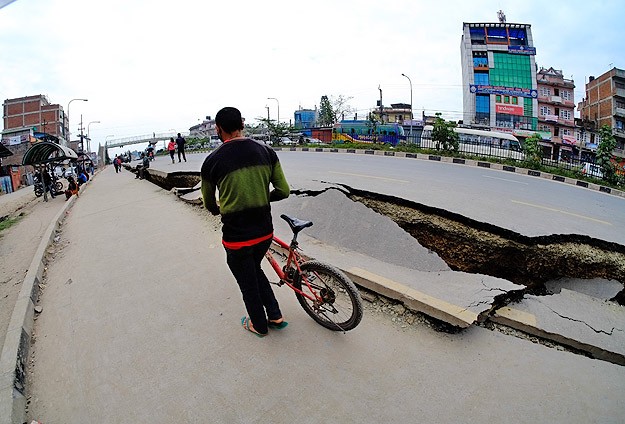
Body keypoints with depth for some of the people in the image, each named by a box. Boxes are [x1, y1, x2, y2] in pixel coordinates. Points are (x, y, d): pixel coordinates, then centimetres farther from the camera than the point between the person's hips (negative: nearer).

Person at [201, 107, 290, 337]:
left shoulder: (212, 161, -10)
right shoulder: (266, 151, -3)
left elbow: (209, 204, 5)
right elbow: (283, 191, -1)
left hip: (236, 237, -4)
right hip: (265, 232, 4)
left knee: (248, 283, 18)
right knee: (255, 269, 30)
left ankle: (259, 326, 41)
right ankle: (275, 316, 37)